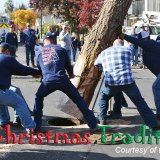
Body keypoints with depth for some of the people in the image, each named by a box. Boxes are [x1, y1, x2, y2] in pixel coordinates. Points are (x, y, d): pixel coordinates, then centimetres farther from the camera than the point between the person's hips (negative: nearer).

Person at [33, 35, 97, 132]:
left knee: (38, 98, 28)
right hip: (62, 79, -1)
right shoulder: (60, 49, 15)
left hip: (48, 81, 1)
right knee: (78, 99, 13)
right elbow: (68, 66, 21)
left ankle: (37, 126, 19)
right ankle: (93, 123, 10)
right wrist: (71, 74, 44)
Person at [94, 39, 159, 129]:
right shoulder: (127, 50, 15)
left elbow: (96, 64, 36)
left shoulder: (104, 52, 20)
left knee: (103, 98, 29)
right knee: (140, 102, 10)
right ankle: (153, 124, 8)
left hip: (111, 82, 1)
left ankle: (102, 120, 25)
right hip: (128, 81, -1)